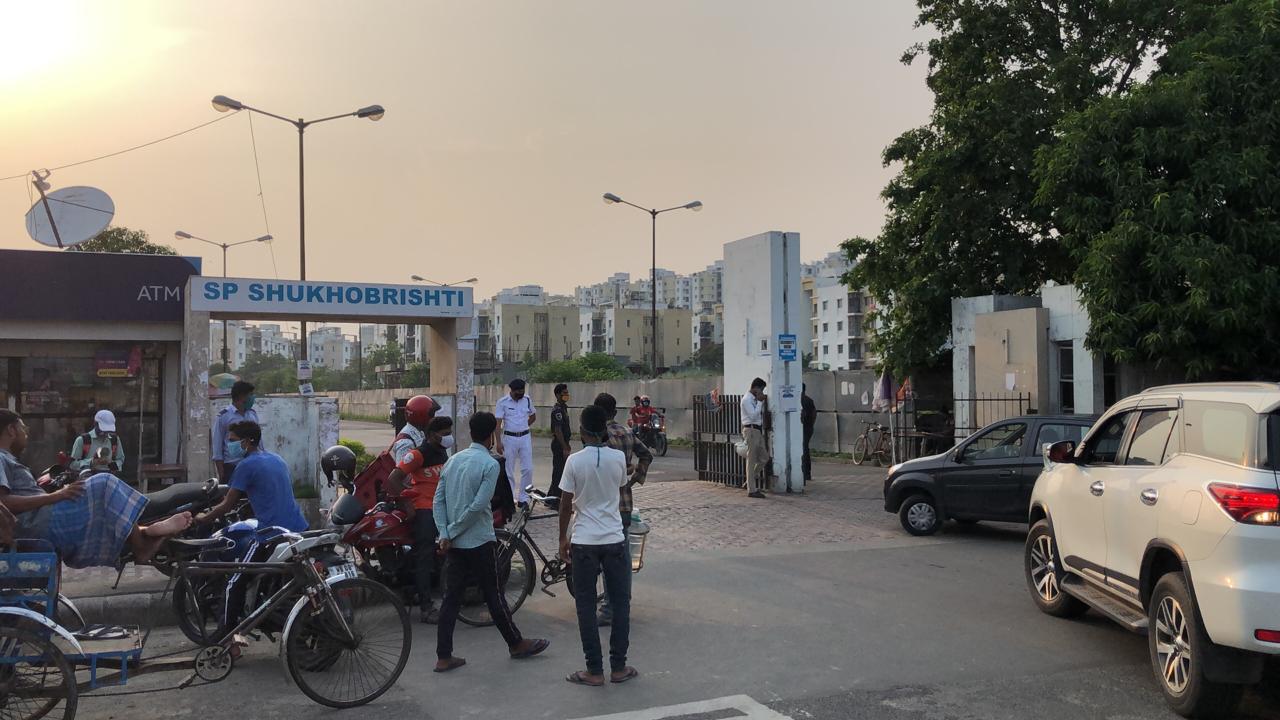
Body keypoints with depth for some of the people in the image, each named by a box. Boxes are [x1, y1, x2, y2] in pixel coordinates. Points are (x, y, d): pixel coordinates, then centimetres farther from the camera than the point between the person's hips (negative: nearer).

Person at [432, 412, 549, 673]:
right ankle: (516, 644, 23)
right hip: (479, 542, -6)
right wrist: (454, 530, -10)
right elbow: (478, 506, -20)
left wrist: (444, 533, -2)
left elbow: (438, 500, 3)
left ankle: (443, 657, 10)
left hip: (454, 543, 6)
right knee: (493, 595, 7)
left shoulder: (453, 460, 7)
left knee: (452, 597, 9)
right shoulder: (490, 464, -14)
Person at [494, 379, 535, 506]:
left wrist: (523, 427, 8)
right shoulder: (503, 402, -8)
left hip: (525, 438, 3)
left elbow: (533, 417, 19)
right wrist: (498, 442, -17)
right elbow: (498, 423, -10)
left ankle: (523, 498, 10)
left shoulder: (527, 400, 3)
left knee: (528, 469, 0)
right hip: (509, 438, -3)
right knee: (508, 471, 4)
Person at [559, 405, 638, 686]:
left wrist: (563, 538, 7)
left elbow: (566, 505, -6)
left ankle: (595, 671, 10)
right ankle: (618, 667, 17)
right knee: (620, 603, 12)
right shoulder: (618, 457, -4)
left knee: (586, 605, 7)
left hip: (584, 542, -2)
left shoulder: (575, 461, -10)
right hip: (615, 539, 2)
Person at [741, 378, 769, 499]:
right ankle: (752, 490, 1)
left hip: (758, 431, 9)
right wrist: (760, 401, -17)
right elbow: (753, 415, -21)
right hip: (751, 430, -9)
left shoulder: (755, 399, 15)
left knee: (764, 457, 12)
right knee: (752, 460, -4)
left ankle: (751, 480, 24)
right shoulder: (747, 399, -12)